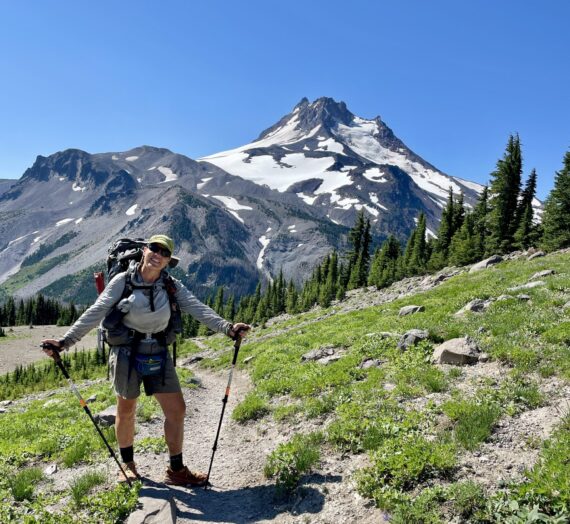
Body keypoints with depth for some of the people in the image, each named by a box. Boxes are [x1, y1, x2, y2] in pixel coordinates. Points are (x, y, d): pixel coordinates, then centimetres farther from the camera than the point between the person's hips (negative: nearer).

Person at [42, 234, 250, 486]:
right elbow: (95, 313, -9)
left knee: (176, 409, 2)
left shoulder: (172, 286, 0)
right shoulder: (122, 281, -8)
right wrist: (65, 341, -16)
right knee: (126, 411, 14)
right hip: (126, 353, -2)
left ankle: (176, 470, 19)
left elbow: (198, 308, -11)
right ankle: (128, 465, 38)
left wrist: (227, 327, -25)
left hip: (158, 355, 3)